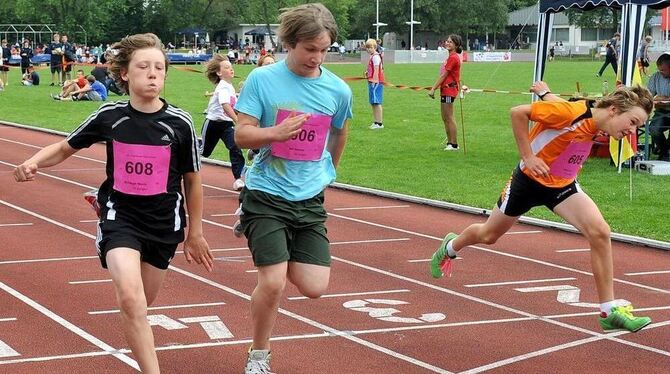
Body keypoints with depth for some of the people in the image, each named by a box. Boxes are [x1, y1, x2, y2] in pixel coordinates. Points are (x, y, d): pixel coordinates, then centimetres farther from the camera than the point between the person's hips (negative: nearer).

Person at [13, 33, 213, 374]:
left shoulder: (179, 123, -10)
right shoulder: (110, 116, -8)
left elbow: (192, 180, 3)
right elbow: (64, 148, 7)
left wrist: (195, 233, 11)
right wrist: (34, 162, -14)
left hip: (163, 221, 1)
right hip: (119, 215, -1)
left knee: (141, 303, 15)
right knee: (130, 297, -24)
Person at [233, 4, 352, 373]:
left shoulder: (338, 90, -1)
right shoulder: (262, 79, -8)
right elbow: (241, 135, -9)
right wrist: (277, 132, -27)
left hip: (310, 200, 3)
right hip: (266, 194, -3)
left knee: (314, 287, -4)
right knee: (272, 283, -11)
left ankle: (278, 256, 28)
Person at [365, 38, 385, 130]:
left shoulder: (375, 56, -12)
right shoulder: (372, 56, 17)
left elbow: (376, 69, -18)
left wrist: (374, 81, -21)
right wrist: (367, 72, 10)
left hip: (376, 82, -10)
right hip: (372, 82, 10)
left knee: (376, 103, -9)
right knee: (373, 103, 13)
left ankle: (379, 123, -8)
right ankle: (376, 122, 18)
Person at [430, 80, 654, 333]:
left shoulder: (597, 122, -9)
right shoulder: (571, 112, -32)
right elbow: (518, 112, -27)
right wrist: (527, 157, -25)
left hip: (562, 187, 5)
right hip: (529, 180, -5)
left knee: (600, 232, -19)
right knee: (488, 235, 18)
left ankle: (609, 311, -13)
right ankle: (450, 247, 54)